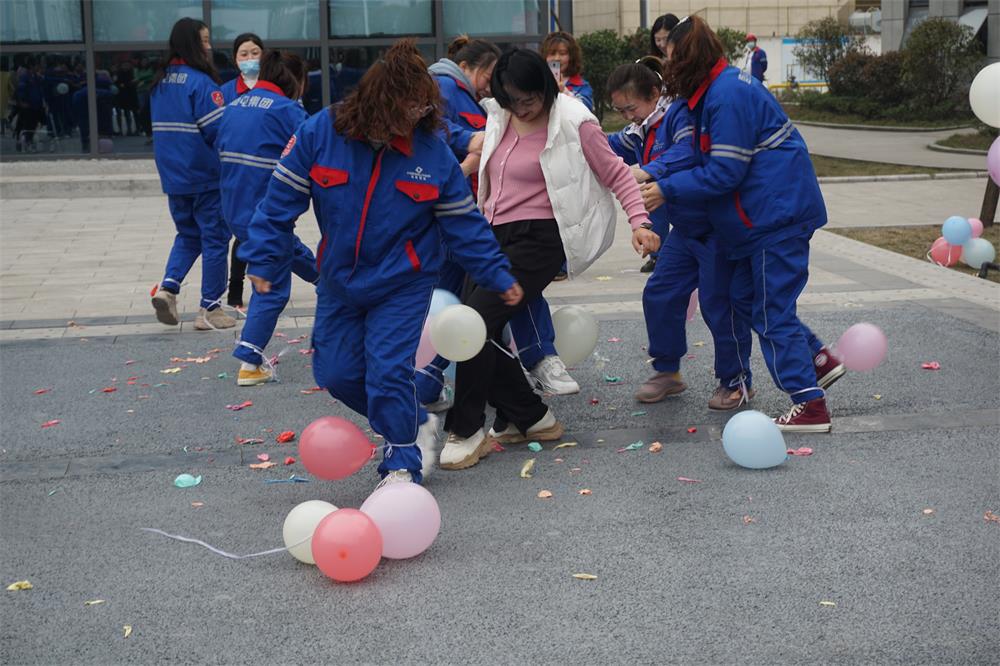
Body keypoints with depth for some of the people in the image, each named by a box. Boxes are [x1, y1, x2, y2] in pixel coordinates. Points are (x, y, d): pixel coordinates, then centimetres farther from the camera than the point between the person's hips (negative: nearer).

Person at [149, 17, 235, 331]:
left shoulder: (159, 81, 9)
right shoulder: (201, 82, -15)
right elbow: (218, 130, -18)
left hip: (172, 176, 7)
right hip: (205, 176, -7)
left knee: (188, 234, 21)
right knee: (215, 238, 5)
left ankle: (168, 286, 1)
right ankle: (209, 310, 9)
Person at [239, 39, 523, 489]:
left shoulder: (432, 150, -12)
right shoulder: (320, 134, -13)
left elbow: (463, 224, -4)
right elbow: (282, 200, -7)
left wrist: (497, 276, -2)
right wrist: (263, 260, -11)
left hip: (403, 285, -3)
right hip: (339, 281, 3)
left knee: (388, 371, -10)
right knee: (336, 372, 10)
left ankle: (403, 464, 11)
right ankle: (414, 424, 32)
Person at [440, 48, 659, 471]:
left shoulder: (573, 123, -7)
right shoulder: (499, 119, 12)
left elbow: (616, 173, -3)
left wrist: (639, 221, -13)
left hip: (539, 237, -7)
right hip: (494, 236, 8)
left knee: (476, 320, -20)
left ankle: (467, 431, -7)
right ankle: (530, 418, 16)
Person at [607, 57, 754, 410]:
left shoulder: (679, 113, -20)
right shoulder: (642, 130, 9)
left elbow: (688, 151, -37)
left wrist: (648, 172, -48)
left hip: (717, 225, -9)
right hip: (685, 229, 9)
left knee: (718, 302, -4)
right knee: (659, 295, 9)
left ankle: (736, 381, 11)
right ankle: (667, 371, 23)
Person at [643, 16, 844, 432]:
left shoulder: (728, 95, -20)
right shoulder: (714, 91, 12)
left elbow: (725, 172, -21)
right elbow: (710, 160, 16)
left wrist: (667, 191, -14)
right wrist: (652, 178, 8)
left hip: (777, 214, -10)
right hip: (765, 214, 10)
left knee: (771, 309, -4)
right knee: (744, 296, 16)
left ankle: (810, 406, 1)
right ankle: (820, 360, 22)